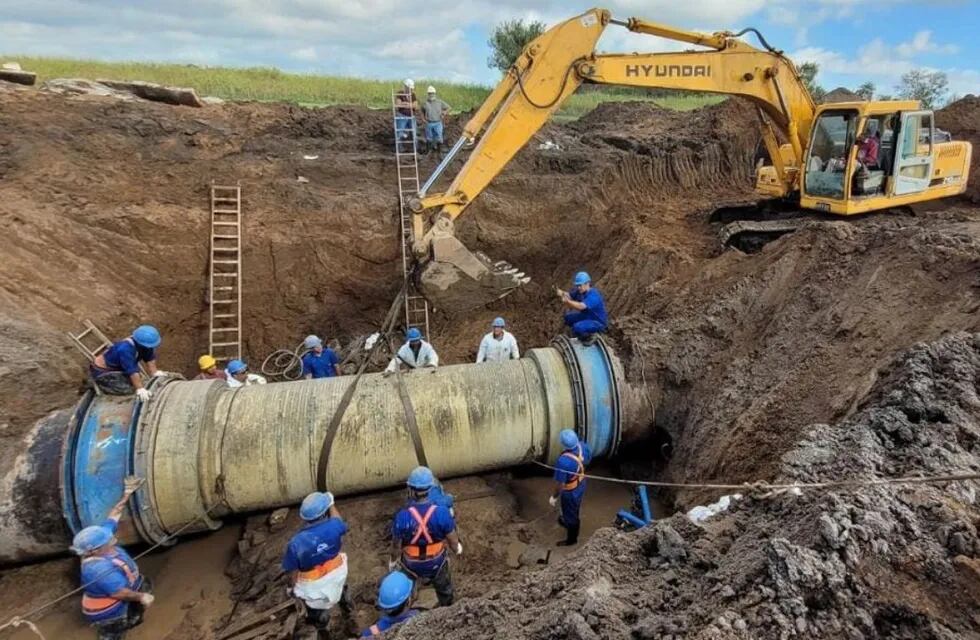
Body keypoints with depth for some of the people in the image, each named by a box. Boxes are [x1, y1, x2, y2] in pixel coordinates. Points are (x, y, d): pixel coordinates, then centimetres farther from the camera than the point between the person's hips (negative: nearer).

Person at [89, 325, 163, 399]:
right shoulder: (125, 349, -38)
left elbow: (150, 358, -5)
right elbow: (132, 371, -39)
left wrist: (155, 373, -12)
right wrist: (140, 389, -40)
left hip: (117, 367, 8)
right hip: (101, 371, -8)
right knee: (127, 388, -21)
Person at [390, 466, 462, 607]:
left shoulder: (402, 516, -32)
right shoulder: (442, 513, -30)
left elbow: (396, 544, -16)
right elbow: (452, 538, -15)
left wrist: (393, 560, 6)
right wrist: (457, 548, 9)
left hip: (411, 565, 0)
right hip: (436, 563, 0)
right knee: (444, 590, 31)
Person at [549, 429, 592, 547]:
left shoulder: (563, 461, -43)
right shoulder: (583, 446, -23)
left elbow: (560, 483, -29)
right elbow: (588, 460, 0)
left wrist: (554, 496, -11)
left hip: (570, 491, -6)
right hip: (581, 484, 6)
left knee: (570, 513, 21)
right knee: (574, 509, 33)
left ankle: (571, 539, 46)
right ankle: (568, 522, 62)